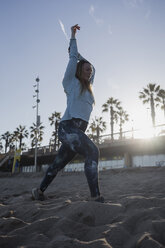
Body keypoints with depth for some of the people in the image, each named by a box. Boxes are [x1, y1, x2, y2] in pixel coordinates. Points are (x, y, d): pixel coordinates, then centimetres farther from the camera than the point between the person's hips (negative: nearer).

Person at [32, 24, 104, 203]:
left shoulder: (86, 87, 24)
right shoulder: (72, 82, 6)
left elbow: (92, 70, 39)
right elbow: (73, 58, 7)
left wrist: (77, 54, 40)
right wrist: (73, 36, 18)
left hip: (78, 131, 8)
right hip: (68, 126, -8)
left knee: (58, 164, 12)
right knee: (92, 152, -26)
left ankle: (39, 191, 26)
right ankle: (96, 196, -29)